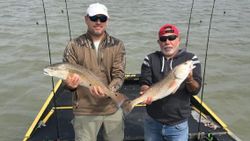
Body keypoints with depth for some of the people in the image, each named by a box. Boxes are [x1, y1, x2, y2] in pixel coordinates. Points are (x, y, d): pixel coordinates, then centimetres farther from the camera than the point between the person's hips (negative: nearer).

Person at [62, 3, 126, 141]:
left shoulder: (117, 45, -3)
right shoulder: (74, 46, -6)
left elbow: (119, 75, -9)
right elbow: (67, 77, -4)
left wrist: (108, 91, -29)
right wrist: (71, 84, -28)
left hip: (112, 108, 2)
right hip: (85, 110, -1)